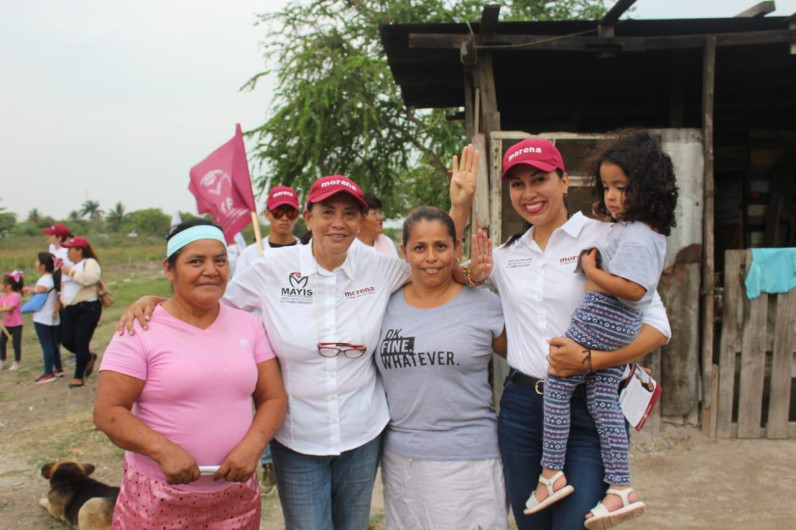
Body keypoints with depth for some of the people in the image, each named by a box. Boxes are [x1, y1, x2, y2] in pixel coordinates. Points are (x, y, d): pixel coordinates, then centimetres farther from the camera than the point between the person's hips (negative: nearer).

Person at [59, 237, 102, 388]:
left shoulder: (90, 263, -5)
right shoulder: (69, 266, 19)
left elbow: (90, 278, -27)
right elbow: (63, 286, 31)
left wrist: (71, 272, -20)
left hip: (87, 308, -8)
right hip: (70, 309, 8)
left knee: (81, 343, -6)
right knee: (66, 340, 3)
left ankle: (79, 377, 6)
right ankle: (89, 358, 31)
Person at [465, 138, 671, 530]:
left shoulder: (605, 239, -5)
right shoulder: (506, 255, 10)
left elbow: (657, 327, -6)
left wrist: (589, 360, -21)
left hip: (590, 409, -4)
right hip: (521, 406, 5)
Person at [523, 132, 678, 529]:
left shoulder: (633, 237, -18)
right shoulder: (648, 231, 15)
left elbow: (632, 288, -28)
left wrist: (590, 269, -16)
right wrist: (596, 261, 12)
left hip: (600, 317, -10)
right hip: (624, 325, 10)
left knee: (557, 383, -2)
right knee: (603, 399, 8)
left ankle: (551, 474, 3)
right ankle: (620, 489, 11)